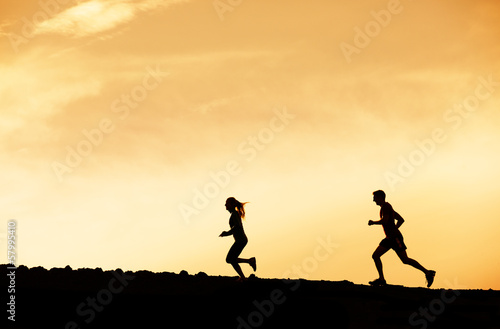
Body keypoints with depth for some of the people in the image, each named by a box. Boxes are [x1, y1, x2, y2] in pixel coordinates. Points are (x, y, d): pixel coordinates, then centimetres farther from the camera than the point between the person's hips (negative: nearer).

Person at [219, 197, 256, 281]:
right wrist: (226, 233, 19)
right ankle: (242, 277, 6)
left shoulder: (234, 214, -11)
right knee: (232, 260, 10)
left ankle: (250, 260, -9)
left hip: (240, 240, -10)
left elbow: (237, 226, -25)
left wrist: (227, 233, -19)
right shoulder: (236, 214, 18)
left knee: (229, 259, -9)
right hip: (242, 240, 10)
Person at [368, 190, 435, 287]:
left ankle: (428, 273, -1)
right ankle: (381, 279, -2)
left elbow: (384, 221, -20)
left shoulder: (385, 205, -7)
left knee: (405, 260, -9)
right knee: (375, 255, 1)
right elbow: (401, 220, 25)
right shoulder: (387, 207, 21)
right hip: (389, 238, 10)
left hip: (395, 237, -10)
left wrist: (373, 222, -6)